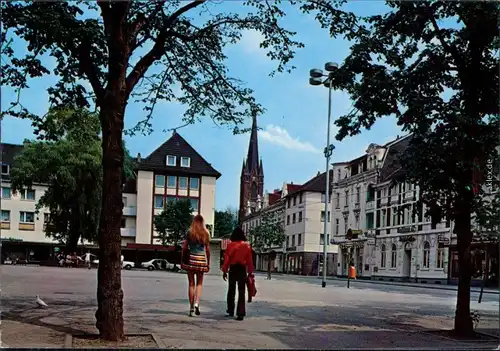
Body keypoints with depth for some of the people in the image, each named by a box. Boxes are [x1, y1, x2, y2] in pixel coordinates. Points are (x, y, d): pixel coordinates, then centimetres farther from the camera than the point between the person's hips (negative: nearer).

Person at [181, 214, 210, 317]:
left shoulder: (190, 232, -1)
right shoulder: (205, 233, 2)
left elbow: (184, 248, -2)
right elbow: (208, 249, 4)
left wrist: (182, 260, 5)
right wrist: (208, 263, 11)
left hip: (191, 258, -1)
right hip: (201, 259, 1)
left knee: (191, 283, 6)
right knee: (199, 283, 11)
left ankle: (191, 307, 6)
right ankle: (196, 303, -10)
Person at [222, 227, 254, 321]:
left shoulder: (230, 245, -4)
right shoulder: (247, 246, -1)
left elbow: (226, 259, -4)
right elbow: (249, 260, 0)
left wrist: (224, 271, 2)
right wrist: (250, 272, 6)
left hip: (233, 269, 0)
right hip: (242, 269, 0)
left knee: (231, 291, 15)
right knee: (241, 292, 1)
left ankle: (231, 311, 22)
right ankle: (240, 313, -5)